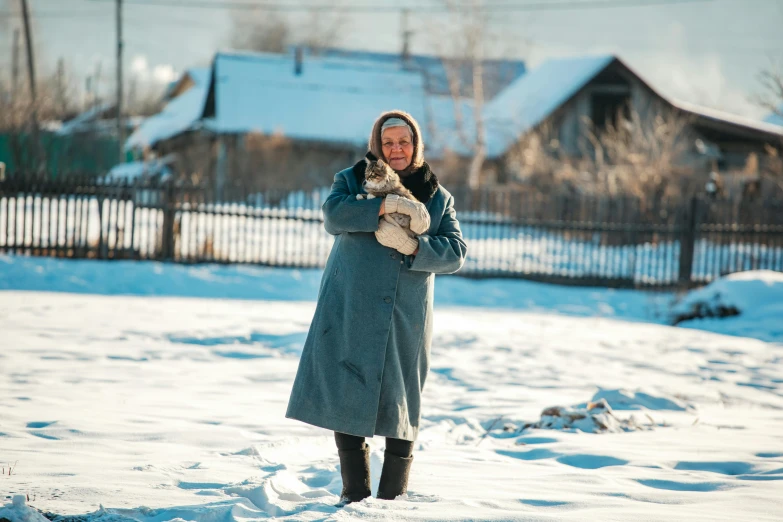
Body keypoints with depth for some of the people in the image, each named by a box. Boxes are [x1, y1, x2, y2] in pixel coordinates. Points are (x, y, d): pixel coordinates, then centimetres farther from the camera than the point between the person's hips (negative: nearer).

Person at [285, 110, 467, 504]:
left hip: (407, 319, 1)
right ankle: (354, 492, 8)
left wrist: (413, 246, -16)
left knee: (400, 403, 0)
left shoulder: (438, 197, 13)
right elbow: (334, 214, -12)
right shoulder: (352, 180, 9)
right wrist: (387, 205, -20)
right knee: (348, 397, -2)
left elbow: (455, 252, 0)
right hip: (350, 313, -1)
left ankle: (393, 496, 10)